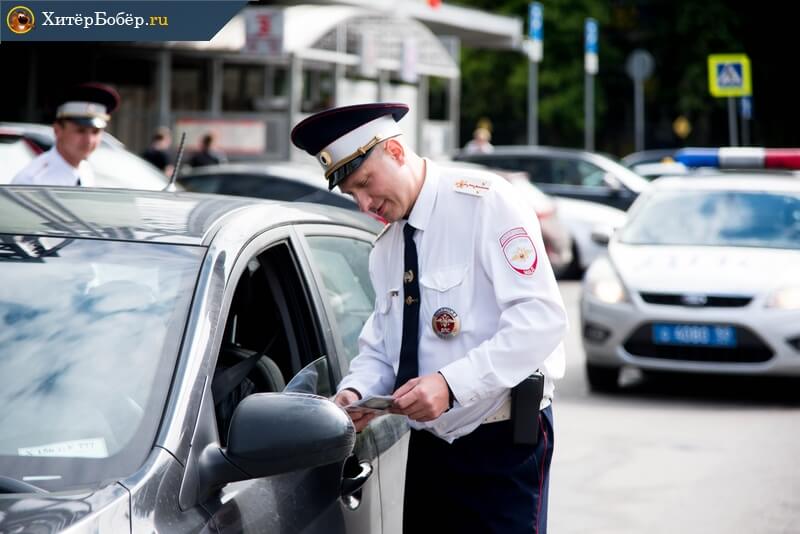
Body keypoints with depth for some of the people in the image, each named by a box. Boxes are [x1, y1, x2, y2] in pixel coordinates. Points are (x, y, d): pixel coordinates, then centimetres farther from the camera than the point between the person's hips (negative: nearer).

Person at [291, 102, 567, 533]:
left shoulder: (485, 201, -10)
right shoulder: (385, 248, 14)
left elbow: (541, 317, -18)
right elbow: (379, 347, 18)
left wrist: (451, 383, -25)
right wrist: (355, 390, -5)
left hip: (503, 440, -7)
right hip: (429, 445, 7)